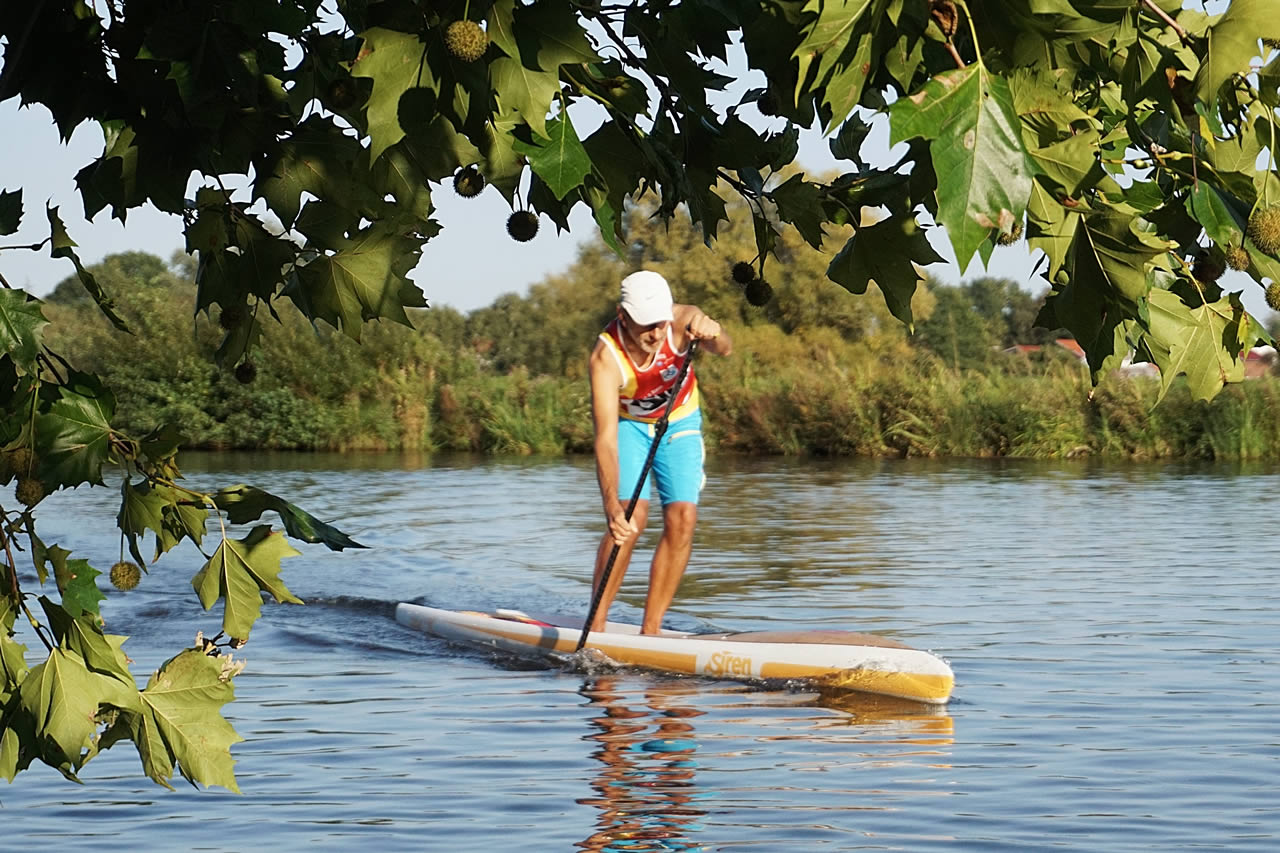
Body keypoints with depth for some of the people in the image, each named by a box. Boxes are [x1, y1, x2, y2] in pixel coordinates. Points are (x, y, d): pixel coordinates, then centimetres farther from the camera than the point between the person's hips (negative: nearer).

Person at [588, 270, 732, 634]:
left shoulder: (682, 320, -28)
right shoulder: (606, 357, -35)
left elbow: (725, 349, -43)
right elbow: (606, 437, -41)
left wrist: (711, 333, -68)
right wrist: (612, 505, -53)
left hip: (680, 423, 3)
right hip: (629, 423, -2)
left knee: (682, 520, -11)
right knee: (632, 516, -21)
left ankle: (650, 630, -4)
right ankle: (596, 625, -13)